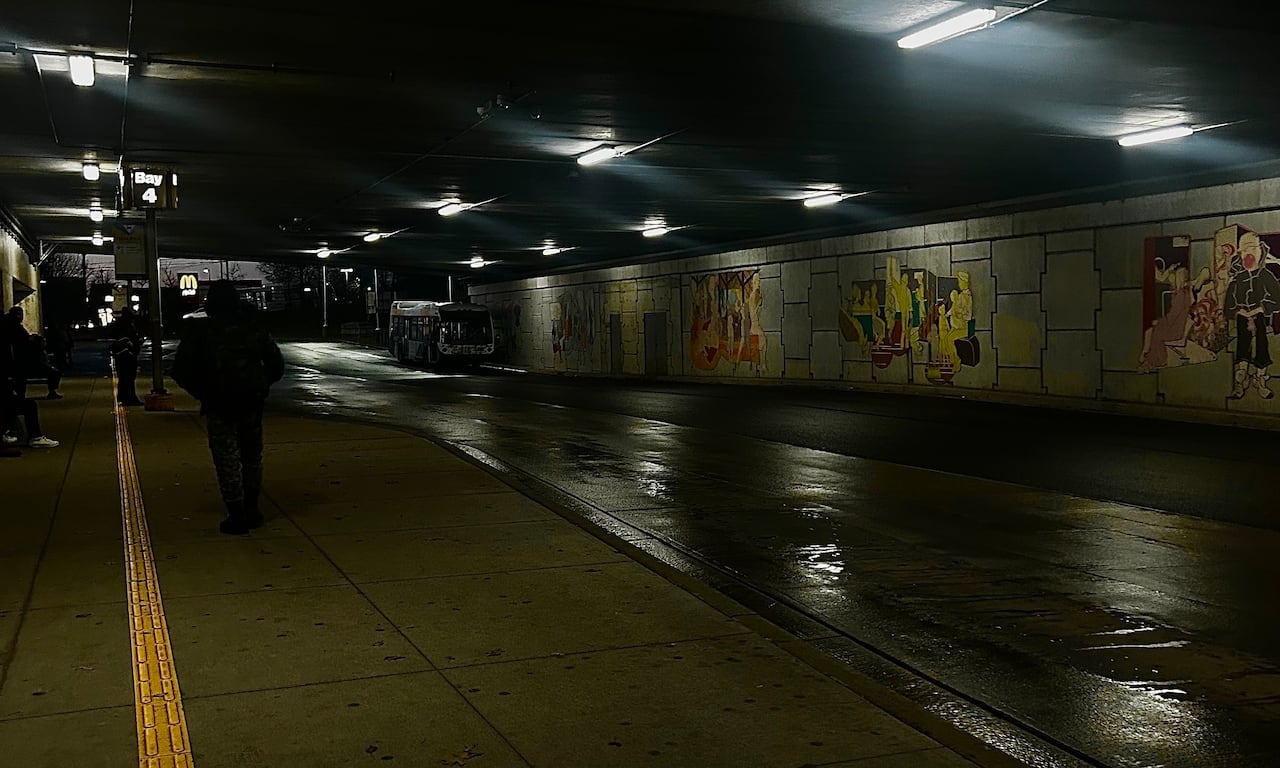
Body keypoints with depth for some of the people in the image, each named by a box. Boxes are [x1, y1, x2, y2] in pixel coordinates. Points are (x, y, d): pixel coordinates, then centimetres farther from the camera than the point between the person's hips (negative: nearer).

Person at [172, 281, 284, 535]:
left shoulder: (199, 331, -6)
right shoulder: (254, 329, 2)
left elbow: (181, 372, -7)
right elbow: (276, 366, 5)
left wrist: (202, 393, 7)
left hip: (218, 406, -3)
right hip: (252, 404, 3)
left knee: (227, 460, 3)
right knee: (252, 456, 18)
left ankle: (237, 516, 5)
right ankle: (252, 509, 24)